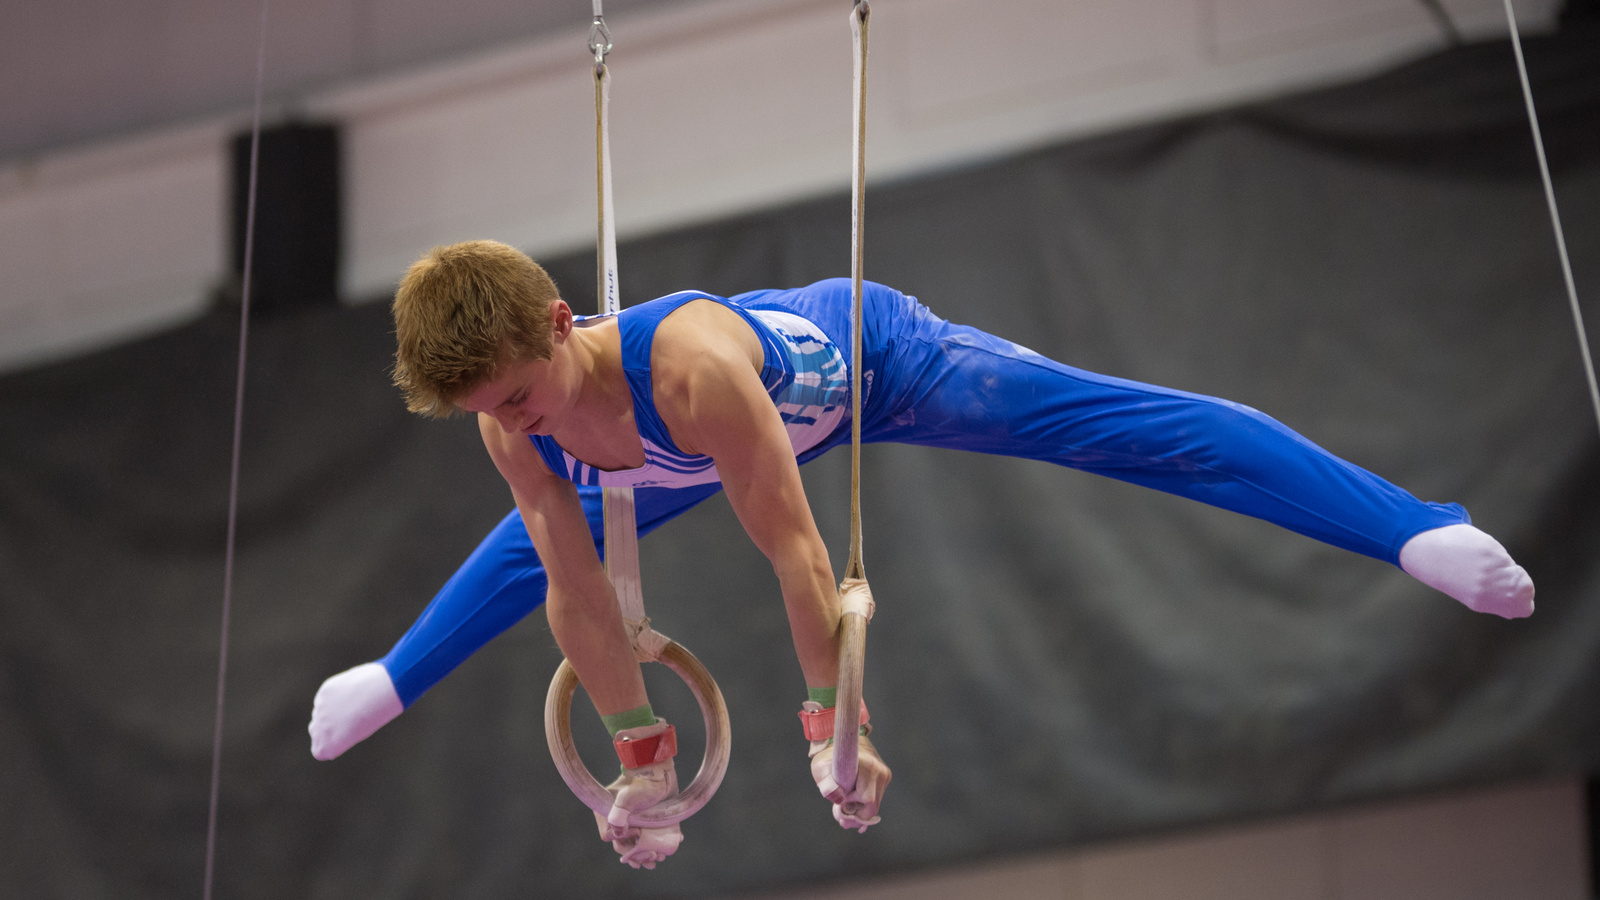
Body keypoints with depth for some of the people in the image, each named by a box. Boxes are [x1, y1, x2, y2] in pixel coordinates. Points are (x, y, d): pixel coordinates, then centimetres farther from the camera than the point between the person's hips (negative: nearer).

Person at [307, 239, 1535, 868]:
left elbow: (794, 546, -39)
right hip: (777, 403, 7)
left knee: (1135, 428, -13)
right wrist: (639, 756, -8)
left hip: (865, 353, -7)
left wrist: (832, 725, -32)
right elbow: (573, 586, -14)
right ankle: (394, 679, 51)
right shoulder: (510, 424, -26)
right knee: (529, 549, 22)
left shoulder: (687, 369, -47)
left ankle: (1416, 529, -17)